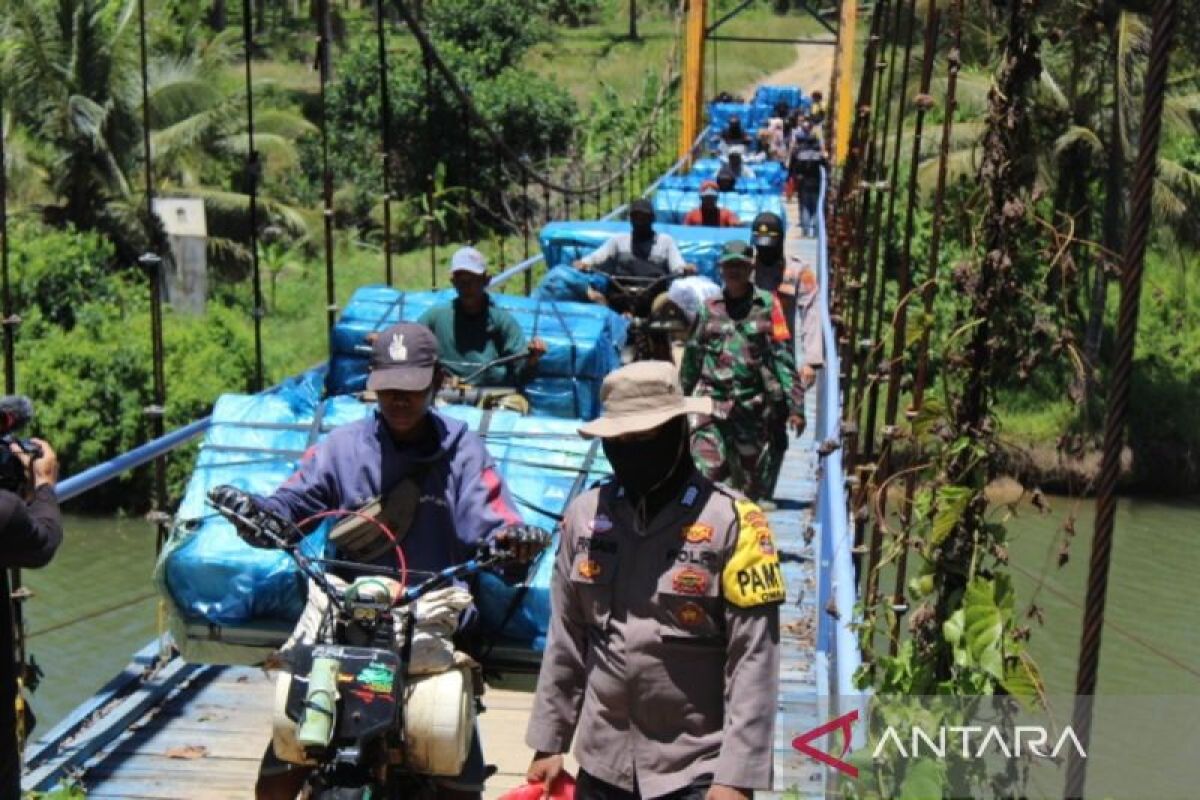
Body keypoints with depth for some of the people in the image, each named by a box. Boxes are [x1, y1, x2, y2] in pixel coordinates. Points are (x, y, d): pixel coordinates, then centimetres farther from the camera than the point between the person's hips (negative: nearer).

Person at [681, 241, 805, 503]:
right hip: (712, 403, 0)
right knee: (705, 472, -14)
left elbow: (784, 357, -1)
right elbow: (691, 357, 16)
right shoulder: (708, 307, 9)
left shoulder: (767, 305, 2)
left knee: (751, 478, 10)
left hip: (753, 406, 0)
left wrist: (794, 405, -6)